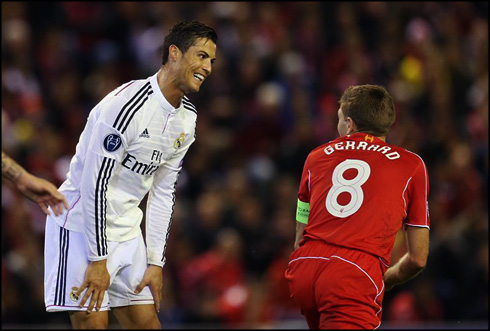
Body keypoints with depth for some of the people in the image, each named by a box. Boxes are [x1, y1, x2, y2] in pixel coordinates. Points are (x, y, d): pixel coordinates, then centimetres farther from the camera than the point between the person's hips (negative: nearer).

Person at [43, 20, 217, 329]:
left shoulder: (187, 118, 5)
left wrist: (156, 262, 7)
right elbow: (94, 184, -22)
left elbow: (164, 192, 11)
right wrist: (98, 260, -20)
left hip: (126, 230, 8)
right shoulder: (129, 104, -22)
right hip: (83, 223, -8)